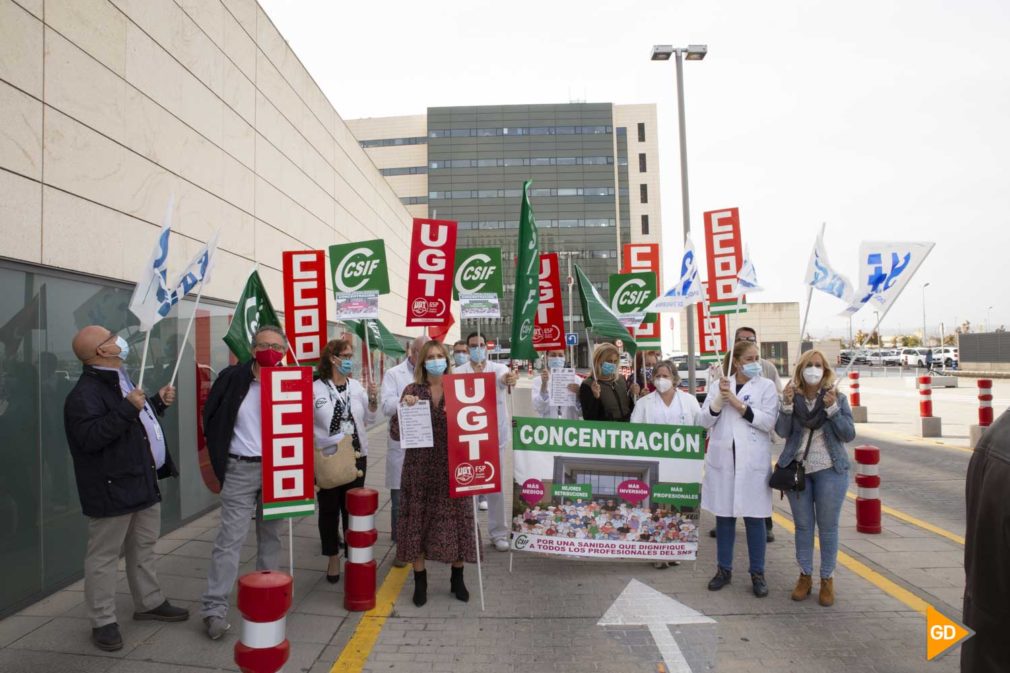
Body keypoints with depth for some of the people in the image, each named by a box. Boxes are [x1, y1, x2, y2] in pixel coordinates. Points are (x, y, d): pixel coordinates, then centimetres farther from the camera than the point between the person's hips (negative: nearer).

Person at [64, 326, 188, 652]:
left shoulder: (121, 381, 15)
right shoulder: (85, 392, -18)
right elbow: (89, 437, -30)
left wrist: (159, 402, 12)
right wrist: (127, 409, -31)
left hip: (143, 482, 10)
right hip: (112, 488, -10)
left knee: (144, 548, 19)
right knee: (104, 555, 3)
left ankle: (149, 602, 33)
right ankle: (103, 621, 14)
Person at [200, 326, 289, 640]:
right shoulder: (232, 378, -5)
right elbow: (211, 419, 3)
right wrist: (222, 460, 0)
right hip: (241, 470, -2)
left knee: (271, 536, 13)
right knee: (230, 538, -2)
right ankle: (214, 607, 8)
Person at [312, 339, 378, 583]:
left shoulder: (356, 386, 3)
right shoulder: (315, 389, -8)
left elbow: (369, 420, 9)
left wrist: (373, 400, -5)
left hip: (356, 456, 3)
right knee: (329, 508, 9)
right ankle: (333, 558, 24)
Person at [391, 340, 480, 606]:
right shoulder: (412, 390, 0)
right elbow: (395, 433, -3)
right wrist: (404, 408, -18)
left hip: (452, 467, 1)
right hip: (420, 467, 0)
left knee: (455, 520, 7)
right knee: (418, 521, 5)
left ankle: (457, 579, 26)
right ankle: (420, 581, 23)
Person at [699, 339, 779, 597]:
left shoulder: (766, 386, 2)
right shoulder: (720, 385, 8)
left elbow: (768, 421, -10)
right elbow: (704, 420, 2)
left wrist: (738, 404, -15)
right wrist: (720, 399, -13)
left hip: (753, 461, -2)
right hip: (722, 458, 2)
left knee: (754, 516, 4)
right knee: (724, 515, 10)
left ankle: (757, 573, 19)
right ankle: (724, 569, 23)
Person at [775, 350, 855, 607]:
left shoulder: (838, 398, -2)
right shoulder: (792, 396, -1)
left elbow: (849, 434, -7)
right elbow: (782, 432, -9)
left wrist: (832, 409, -19)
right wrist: (787, 404, -22)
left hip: (830, 470, -1)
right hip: (797, 470, 1)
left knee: (828, 527, 6)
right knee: (803, 526, 10)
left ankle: (827, 579, 20)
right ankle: (805, 576, 23)